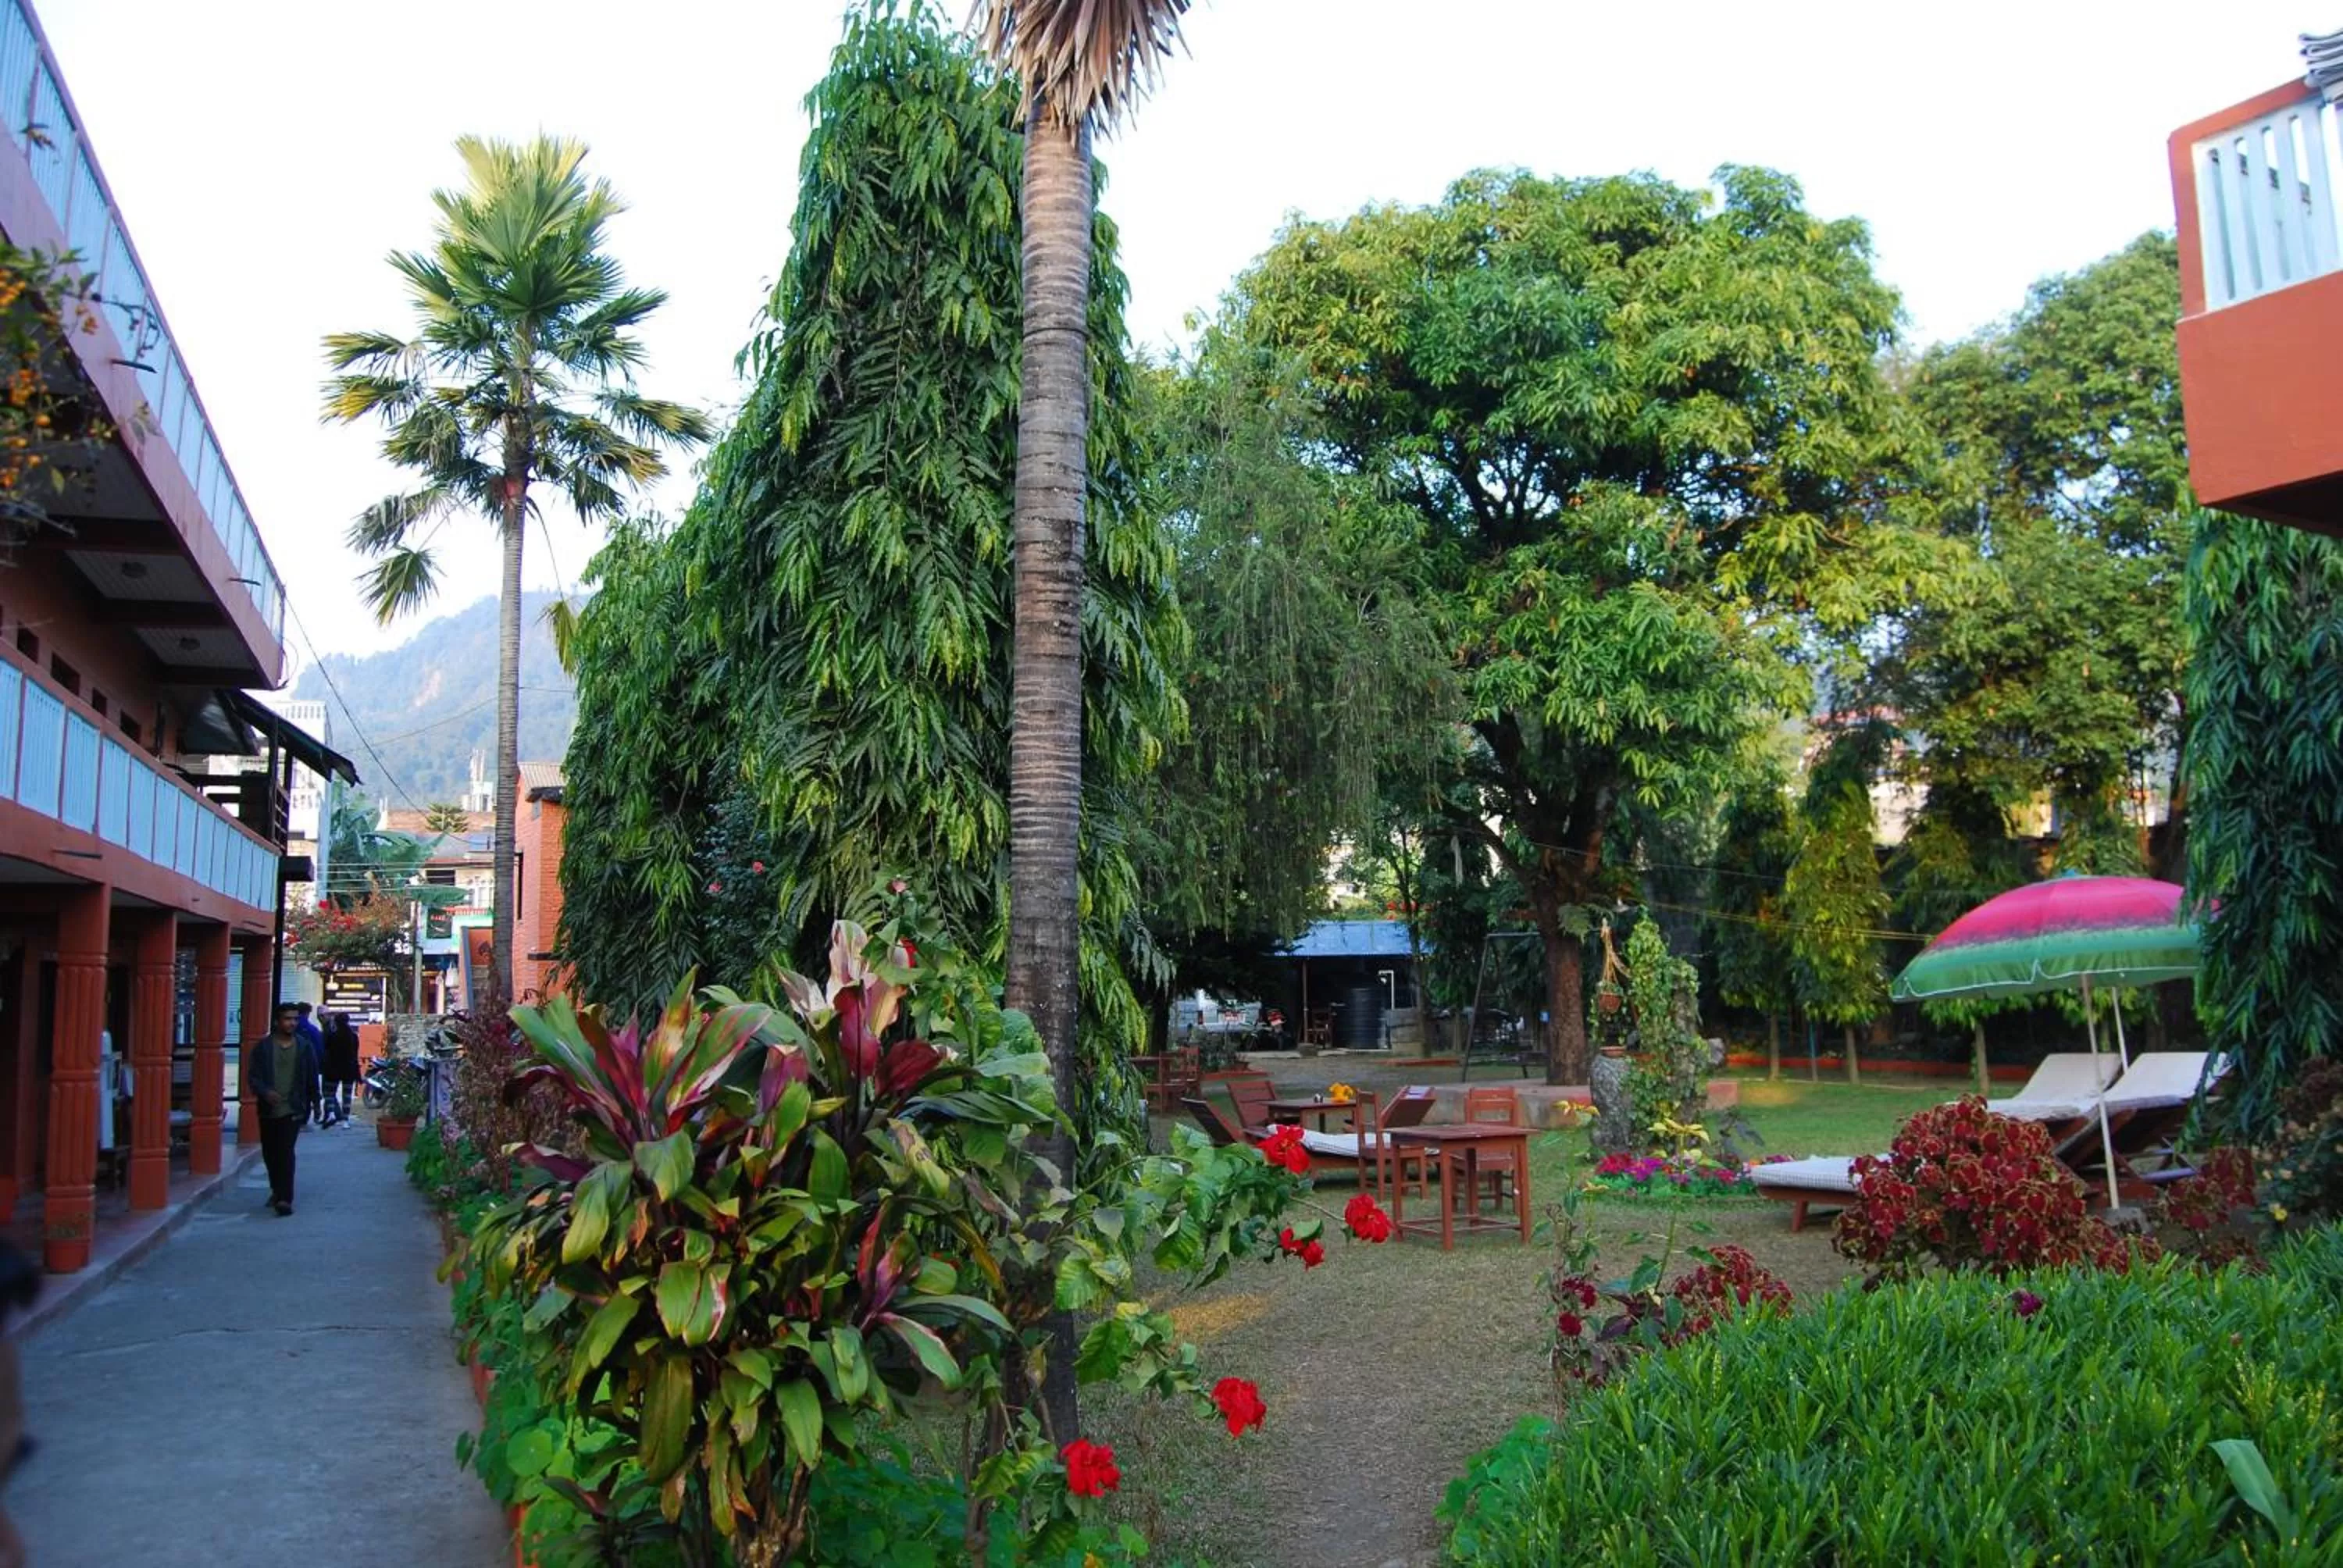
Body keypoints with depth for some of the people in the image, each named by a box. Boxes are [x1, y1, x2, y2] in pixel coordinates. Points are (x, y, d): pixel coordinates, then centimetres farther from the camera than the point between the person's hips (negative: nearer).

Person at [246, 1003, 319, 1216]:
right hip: (269, 1110, 2)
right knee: (269, 1153, 13)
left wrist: (314, 1102, 12)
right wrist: (265, 1092, -21)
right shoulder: (263, 1048, 3)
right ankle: (277, 1190, 33)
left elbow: (312, 1078, 10)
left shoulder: (305, 1047, 5)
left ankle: (285, 1198, -16)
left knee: (286, 1152, -13)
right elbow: (255, 1076, -2)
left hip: (293, 1110, -2)